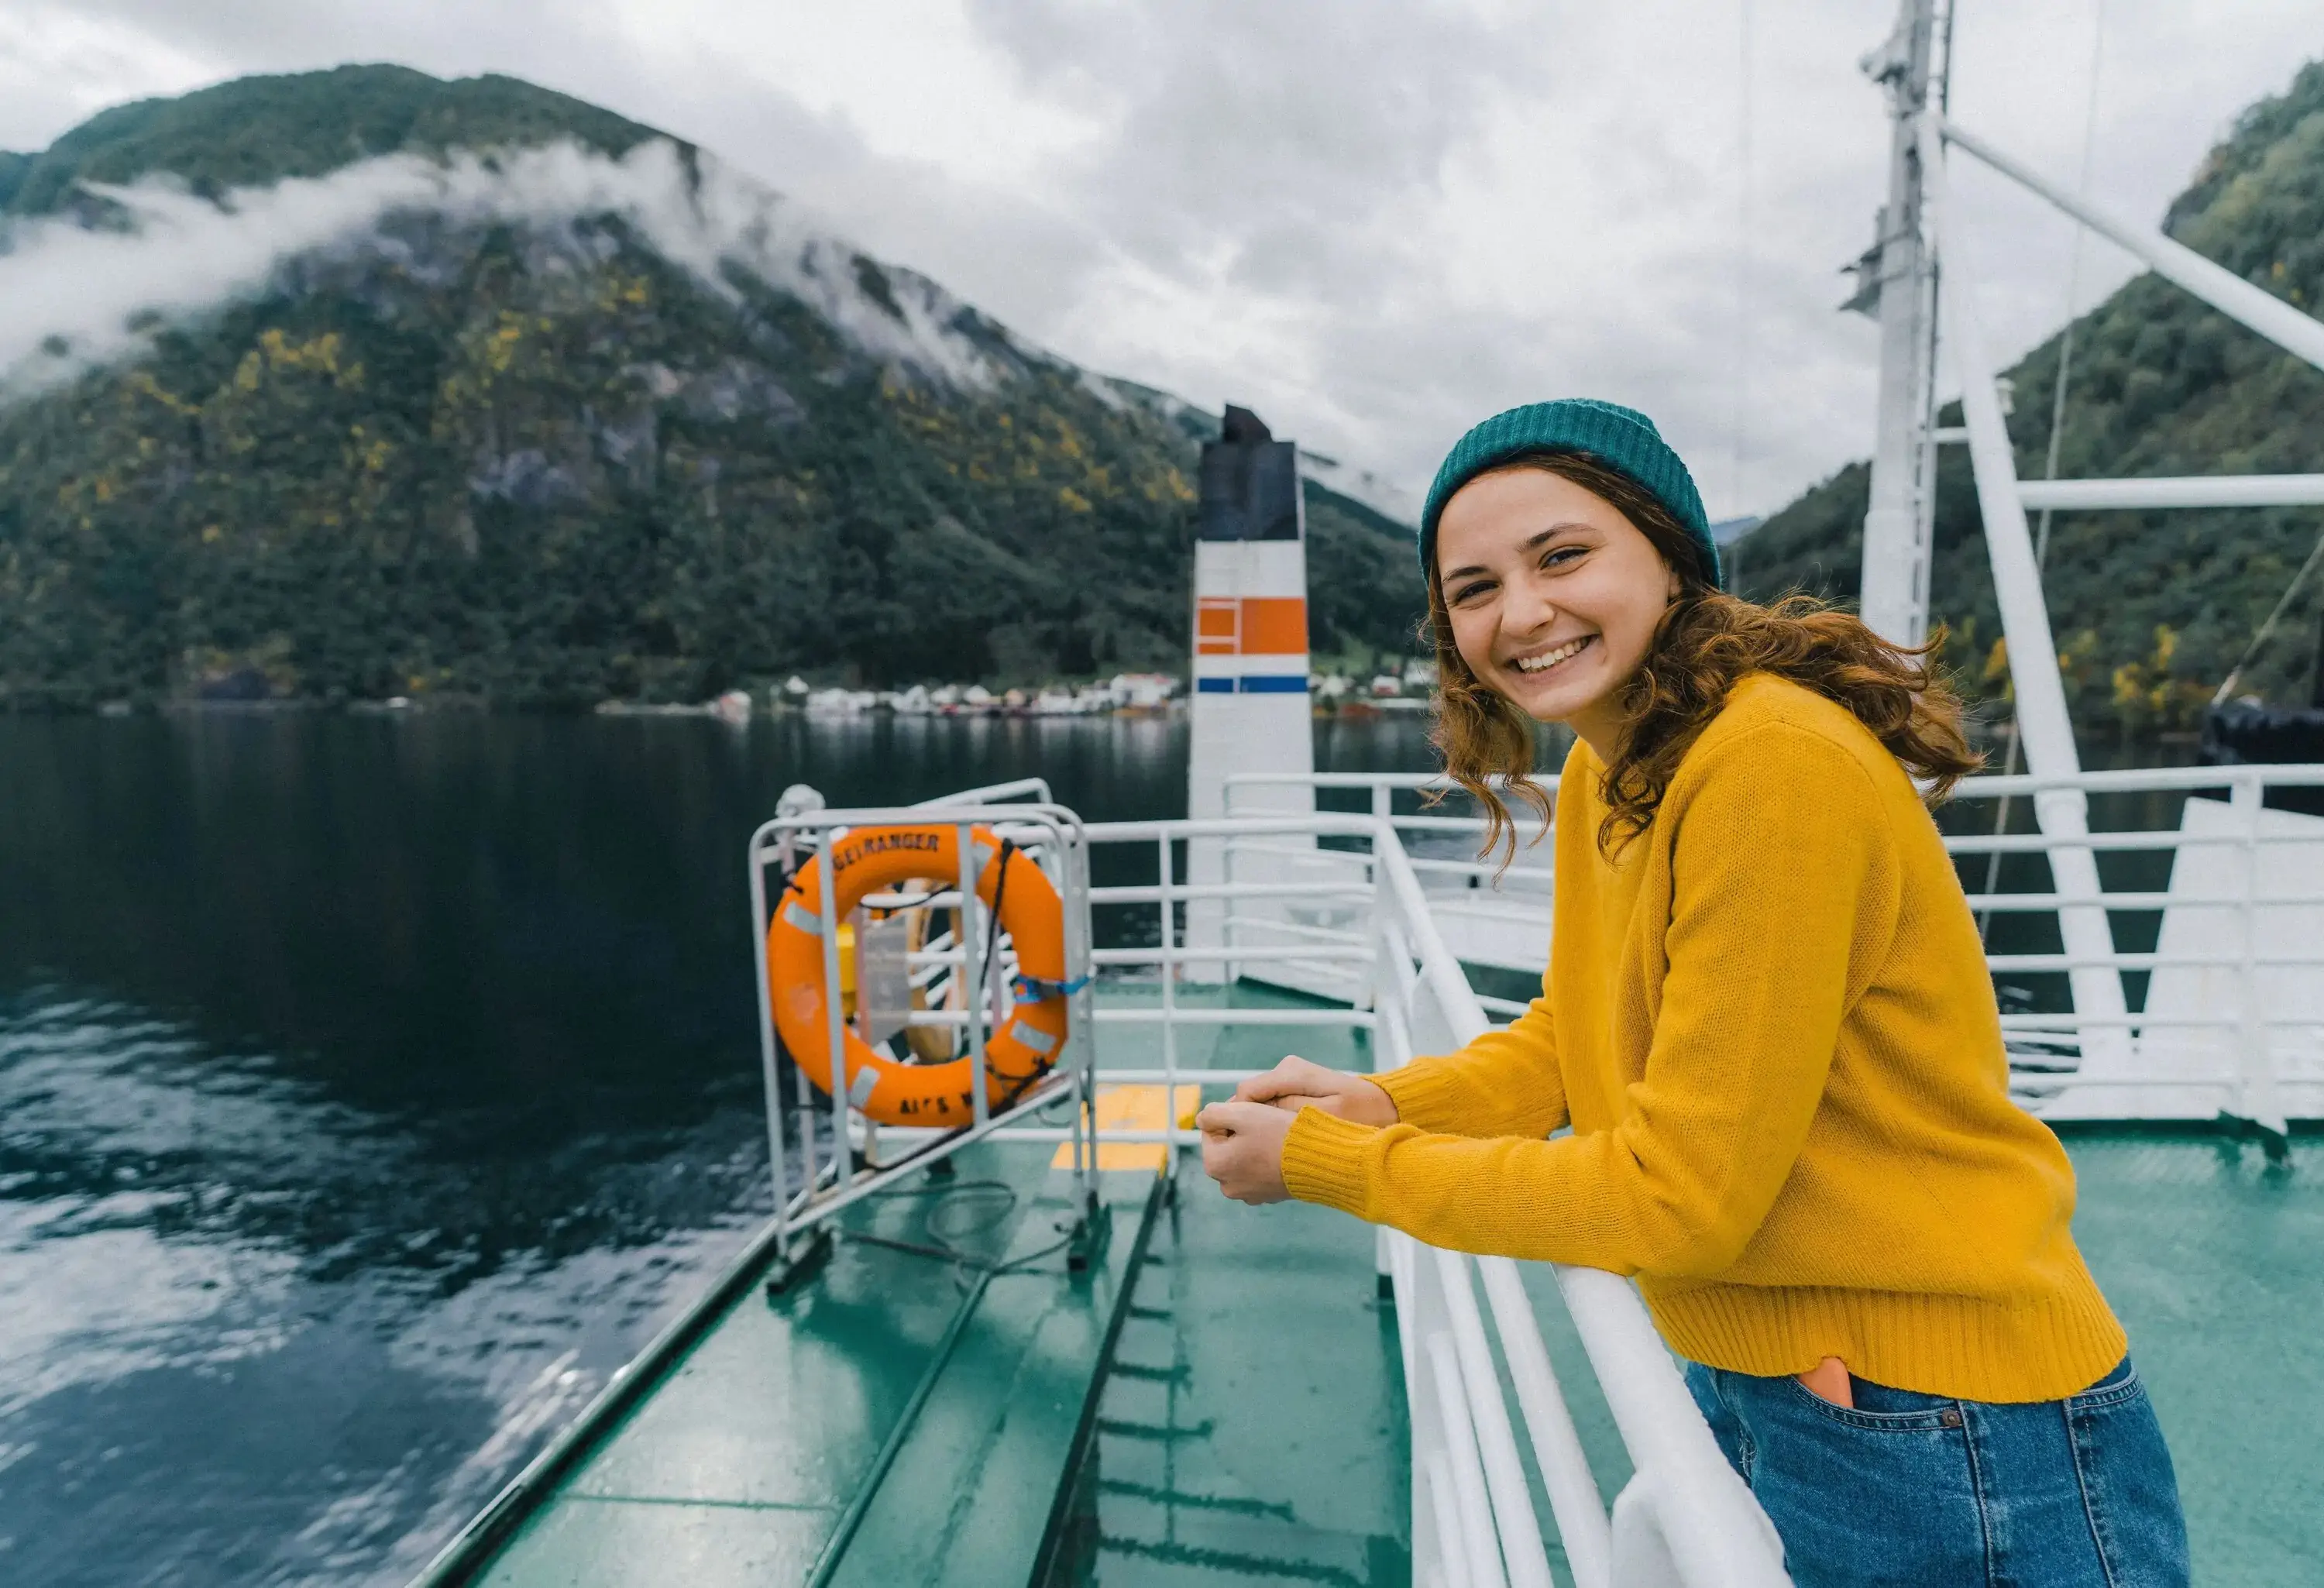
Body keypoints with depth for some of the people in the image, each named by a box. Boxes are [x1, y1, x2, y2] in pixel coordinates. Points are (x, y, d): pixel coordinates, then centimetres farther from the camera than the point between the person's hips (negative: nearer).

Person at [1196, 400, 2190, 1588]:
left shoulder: (1777, 766, -27)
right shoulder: (1599, 774, 2)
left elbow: (1679, 1197, -24)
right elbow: (1572, 1033, 11)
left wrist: (1323, 1166, -17)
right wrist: (1385, 1106, -7)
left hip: (1941, 1459, -7)